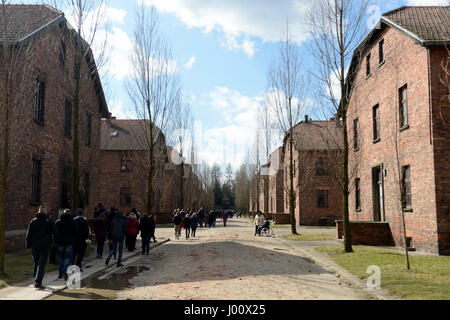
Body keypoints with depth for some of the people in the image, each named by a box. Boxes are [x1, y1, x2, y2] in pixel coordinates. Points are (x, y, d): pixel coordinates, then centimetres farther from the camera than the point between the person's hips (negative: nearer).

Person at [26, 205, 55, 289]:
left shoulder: (33, 221, 5)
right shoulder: (49, 221, -4)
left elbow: (28, 235, 6)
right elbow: (54, 233, -3)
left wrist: (28, 246, 11)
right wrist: (51, 241, 15)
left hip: (35, 247, 4)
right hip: (45, 246, -3)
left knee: (36, 264, 16)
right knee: (42, 264, -4)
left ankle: (37, 281, 27)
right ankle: (38, 282, -12)